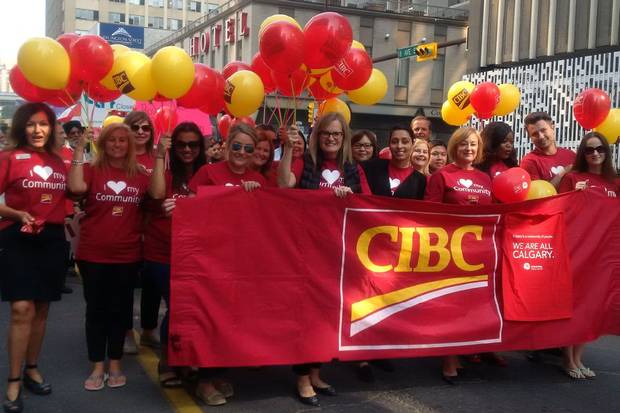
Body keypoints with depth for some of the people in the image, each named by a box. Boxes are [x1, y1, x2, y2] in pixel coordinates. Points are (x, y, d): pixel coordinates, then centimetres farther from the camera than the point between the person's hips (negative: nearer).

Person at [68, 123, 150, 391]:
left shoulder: (140, 175, 5)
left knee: (120, 309, 11)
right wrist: (79, 151, -20)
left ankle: (115, 365, 24)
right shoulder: (91, 170, -4)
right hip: (93, 255, -2)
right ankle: (97, 367, 18)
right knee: (96, 309, 7)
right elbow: (76, 188, -23)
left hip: (127, 256, 2)